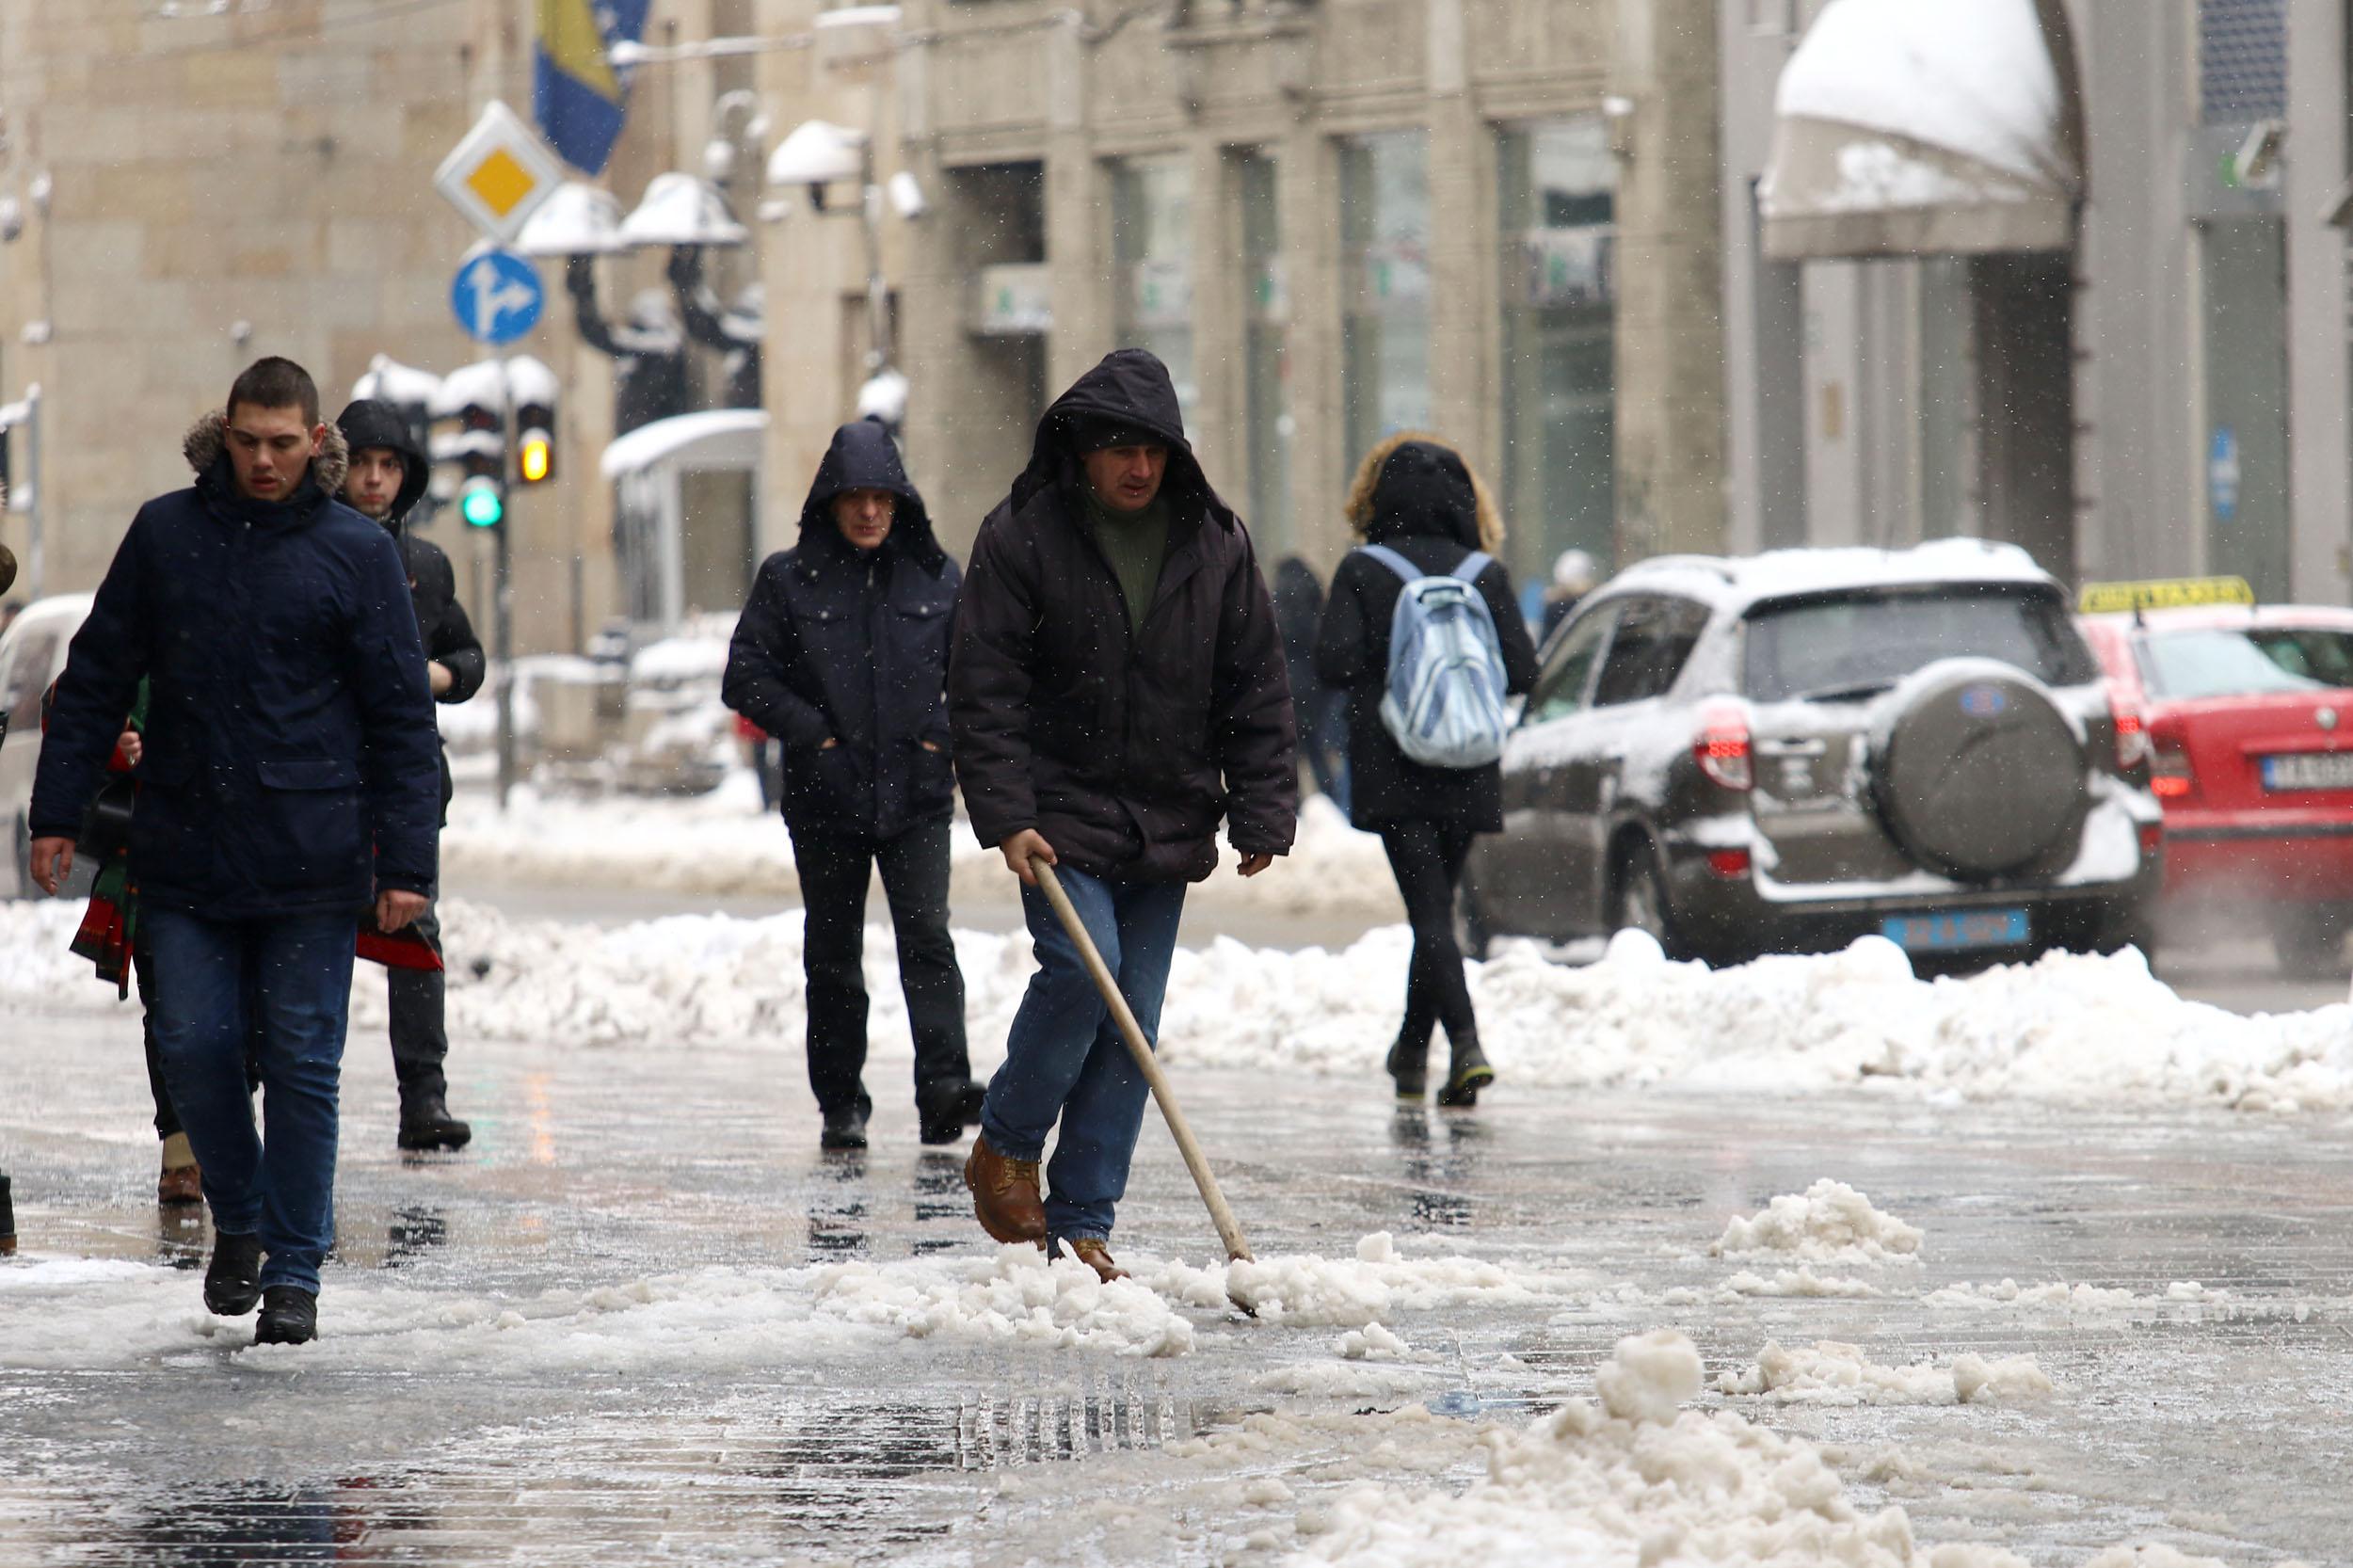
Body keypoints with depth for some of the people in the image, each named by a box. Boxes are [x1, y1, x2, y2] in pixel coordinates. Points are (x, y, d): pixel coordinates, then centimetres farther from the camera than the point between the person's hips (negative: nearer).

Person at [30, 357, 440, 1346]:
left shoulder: (358, 552, 1)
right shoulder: (165, 533, 6)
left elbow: (401, 718, 1)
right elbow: (96, 679, 10)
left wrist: (406, 865, -5)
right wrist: (56, 810, 4)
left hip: (311, 860, -2)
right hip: (185, 848, 2)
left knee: (302, 1064, 0)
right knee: (193, 1044, 1)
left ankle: (294, 1270, 9)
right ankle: (238, 1219, 25)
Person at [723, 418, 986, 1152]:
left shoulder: (935, 576, 6)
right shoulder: (789, 579, 1)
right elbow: (746, 675, 1)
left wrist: (942, 733, -2)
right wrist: (810, 733, -9)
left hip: (917, 795, 0)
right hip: (825, 798, 0)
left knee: (927, 940, -13)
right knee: (832, 956, 6)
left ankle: (944, 1090, -22)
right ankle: (841, 1106, 14)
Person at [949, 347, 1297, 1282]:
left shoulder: (1217, 545, 4)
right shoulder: (1022, 538, -6)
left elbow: (1256, 692, 8)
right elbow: (983, 688, -7)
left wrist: (1262, 817, 2)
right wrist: (1005, 815, -15)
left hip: (1166, 825, 4)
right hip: (1060, 811, -4)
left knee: (1134, 1021, 2)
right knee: (1081, 968, -20)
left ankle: (1081, 1222, 7)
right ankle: (1005, 1149, 3)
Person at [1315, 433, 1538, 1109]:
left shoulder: (1363, 571, -4)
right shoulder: (1485, 573, 2)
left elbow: (1333, 660, -12)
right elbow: (1522, 670, -1)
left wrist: (1384, 672, 10)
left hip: (1391, 770, -3)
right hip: (1466, 775, 3)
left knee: (1429, 910, -7)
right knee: (1437, 906, 17)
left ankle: (1467, 1042, -24)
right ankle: (1412, 1052, 26)